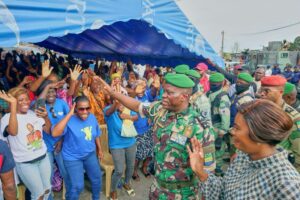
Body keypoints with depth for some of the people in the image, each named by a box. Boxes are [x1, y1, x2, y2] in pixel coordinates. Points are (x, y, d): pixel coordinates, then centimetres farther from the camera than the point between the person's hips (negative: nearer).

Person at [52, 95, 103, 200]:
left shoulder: (92, 117, -7)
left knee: (97, 178, 18)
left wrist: (99, 149, 15)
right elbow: (54, 133, -41)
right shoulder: (69, 120, -24)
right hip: (73, 158, -5)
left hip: (90, 154, 5)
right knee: (77, 186, -3)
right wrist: (69, 114, -39)